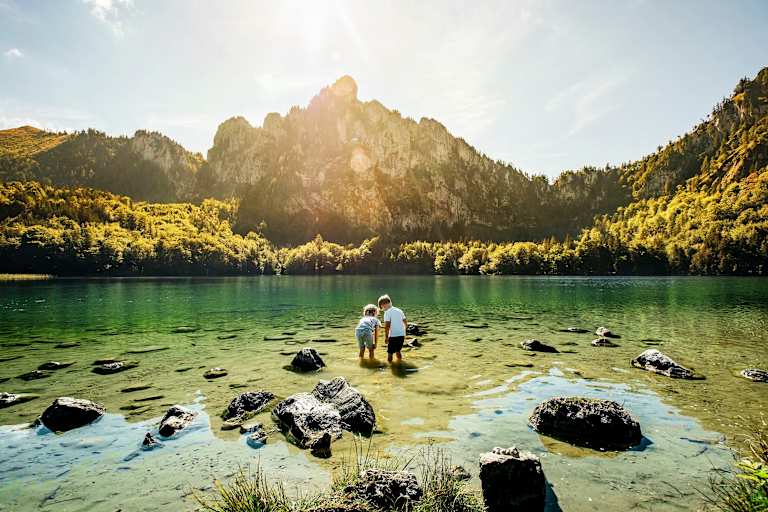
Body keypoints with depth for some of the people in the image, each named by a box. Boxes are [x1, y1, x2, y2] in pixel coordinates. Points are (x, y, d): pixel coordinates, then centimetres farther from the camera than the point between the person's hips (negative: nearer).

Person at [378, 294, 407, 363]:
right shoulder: (399, 310, 12)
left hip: (393, 336, -6)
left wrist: (386, 337, -8)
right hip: (402, 335, 6)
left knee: (390, 352, 5)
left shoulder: (387, 312, -7)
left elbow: (387, 326, -15)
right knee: (398, 351, 24)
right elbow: (406, 323, 13)